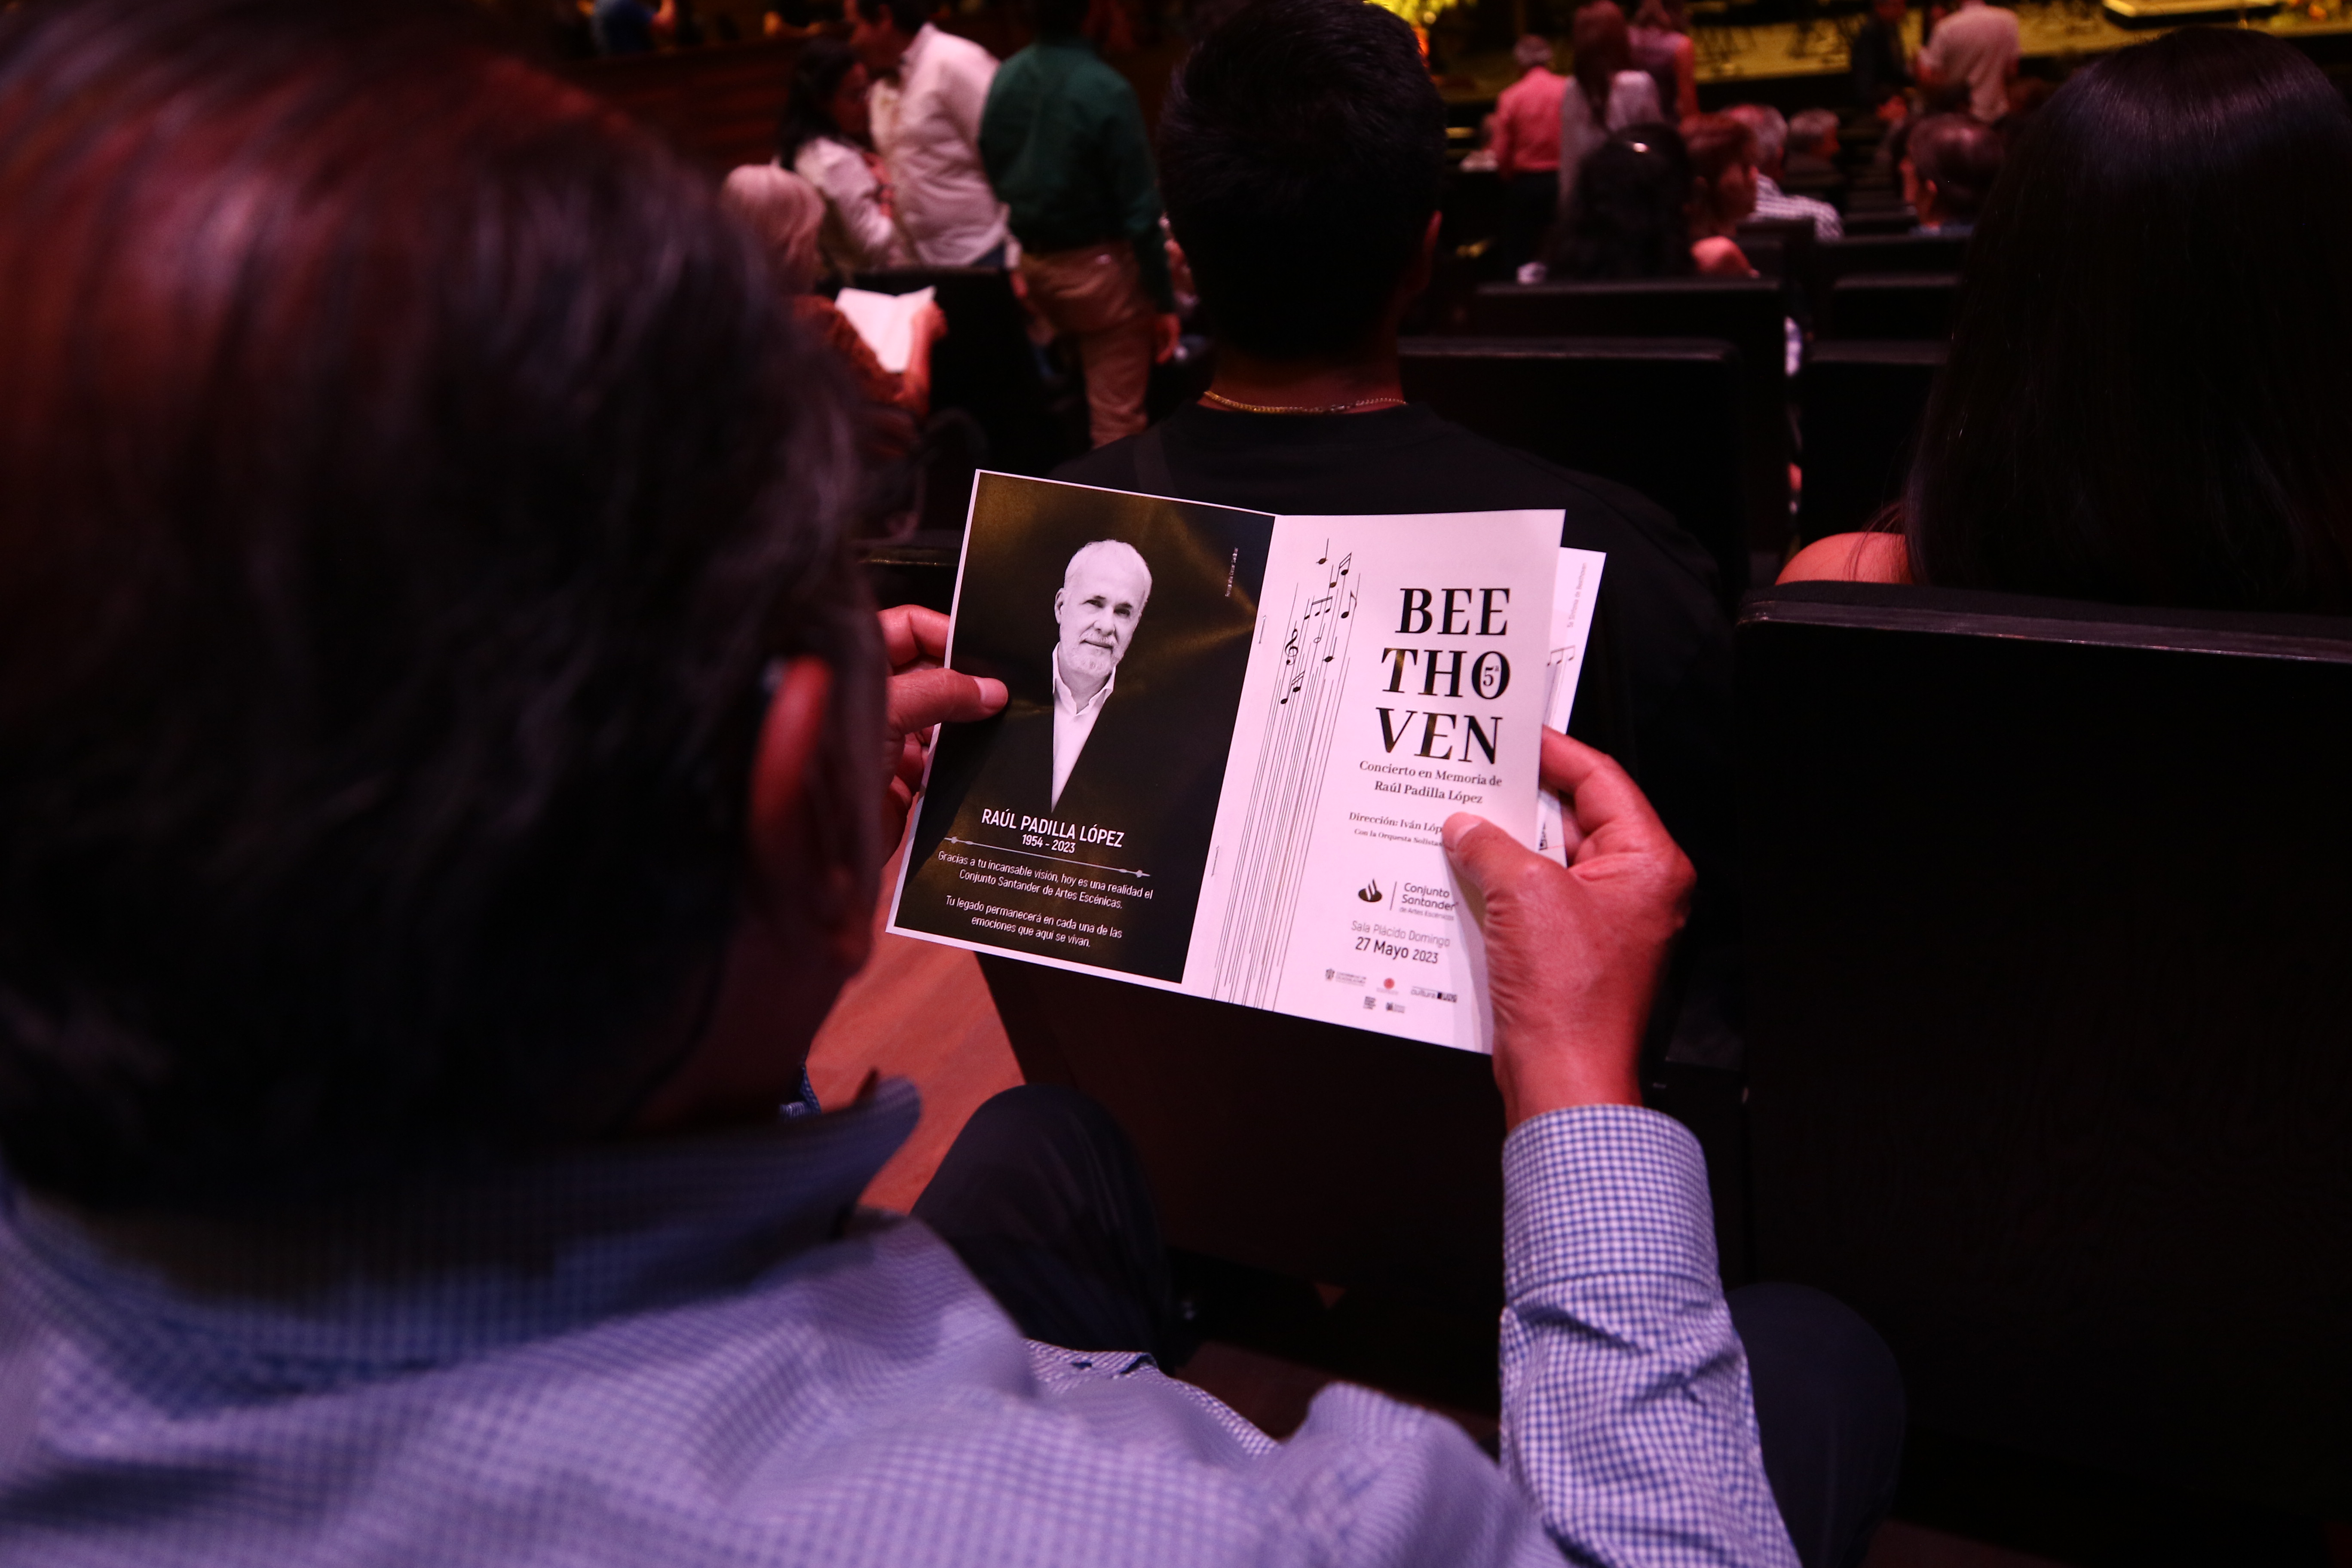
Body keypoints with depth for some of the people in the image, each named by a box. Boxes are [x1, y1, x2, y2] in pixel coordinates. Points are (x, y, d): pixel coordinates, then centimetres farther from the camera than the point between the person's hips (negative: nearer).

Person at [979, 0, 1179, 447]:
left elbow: (993, 176, 9)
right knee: (1115, 419, 2)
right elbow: (1139, 208, -18)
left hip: (1034, 267, 7)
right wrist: (1164, 300, -11)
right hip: (1098, 266, -7)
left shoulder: (1004, 78, -1)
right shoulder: (1106, 90, -20)